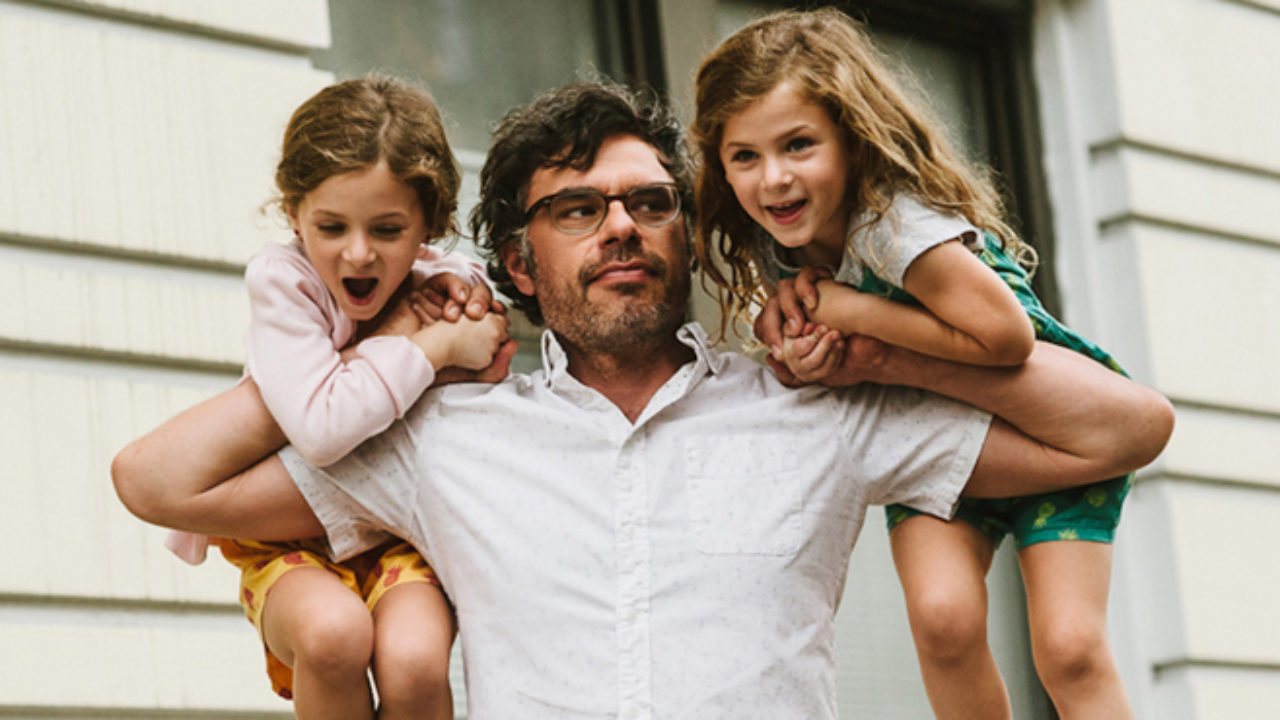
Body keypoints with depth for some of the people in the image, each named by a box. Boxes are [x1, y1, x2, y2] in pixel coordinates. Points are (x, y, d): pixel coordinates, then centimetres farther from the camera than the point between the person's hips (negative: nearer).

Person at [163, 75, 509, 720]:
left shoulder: (449, 283, -5)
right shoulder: (281, 279, -17)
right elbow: (320, 429, -33)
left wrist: (470, 319, -7)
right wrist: (435, 348, -27)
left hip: (404, 533, 2)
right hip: (292, 540, -2)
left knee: (412, 661, -31)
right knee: (334, 630, -36)